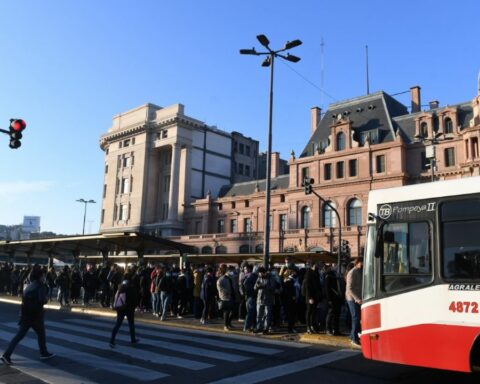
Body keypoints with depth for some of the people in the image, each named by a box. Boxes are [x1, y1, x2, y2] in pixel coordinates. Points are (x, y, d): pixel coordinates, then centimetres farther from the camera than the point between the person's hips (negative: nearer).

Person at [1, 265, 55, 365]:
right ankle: (44, 353, 24)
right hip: (36, 315, -7)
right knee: (41, 334, 12)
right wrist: (46, 299, 0)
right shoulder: (41, 286, -12)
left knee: (19, 335, 8)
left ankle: (6, 355, 0)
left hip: (25, 314, 7)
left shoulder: (29, 286, 12)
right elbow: (42, 300, -22)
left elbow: (24, 298, 13)